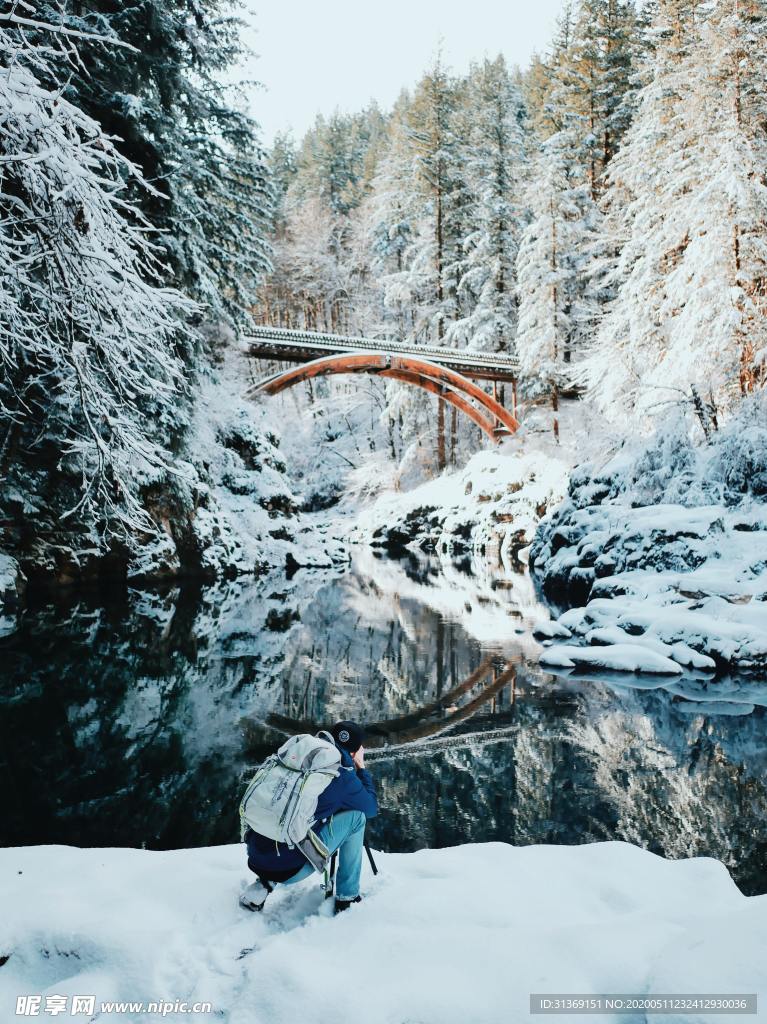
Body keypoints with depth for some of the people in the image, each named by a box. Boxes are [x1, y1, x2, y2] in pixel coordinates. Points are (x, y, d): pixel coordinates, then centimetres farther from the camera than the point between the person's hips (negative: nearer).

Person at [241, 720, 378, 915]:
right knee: (356, 816, 7)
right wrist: (361, 767, 20)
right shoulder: (343, 776, -7)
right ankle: (346, 897, 14)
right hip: (290, 869, -6)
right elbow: (372, 808, 11)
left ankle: (265, 883, 19)